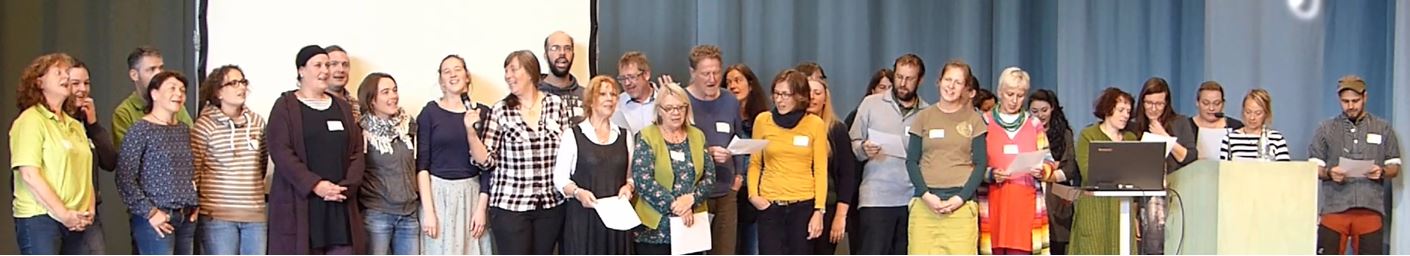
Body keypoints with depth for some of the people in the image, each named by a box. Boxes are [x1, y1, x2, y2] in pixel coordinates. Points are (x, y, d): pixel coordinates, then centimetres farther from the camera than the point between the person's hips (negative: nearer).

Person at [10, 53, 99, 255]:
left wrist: (90, 210, 2)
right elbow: (29, 175, -13)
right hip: (40, 218, -7)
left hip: (78, 221, 7)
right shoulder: (31, 121, -5)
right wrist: (63, 214, -15)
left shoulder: (75, 125, 18)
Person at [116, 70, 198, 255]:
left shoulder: (184, 130, 13)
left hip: (186, 218, 7)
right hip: (157, 219, -7)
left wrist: (195, 205, 10)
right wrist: (149, 212, -15)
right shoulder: (141, 130, -8)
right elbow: (125, 178, -13)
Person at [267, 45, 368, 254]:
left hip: (340, 205, 4)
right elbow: (280, 151, -9)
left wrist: (347, 186, -8)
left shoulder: (343, 107, 17)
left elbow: (357, 152, 10)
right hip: (300, 203, -4)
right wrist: (314, 184, -19)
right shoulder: (285, 106, 3)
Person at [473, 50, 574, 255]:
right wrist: (471, 131, -14)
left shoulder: (558, 105, 2)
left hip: (551, 205, 2)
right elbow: (486, 160, -1)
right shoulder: (501, 111, -1)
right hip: (510, 205, -2)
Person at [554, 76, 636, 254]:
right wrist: (578, 192, -19)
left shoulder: (624, 135, 15)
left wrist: (628, 186, -3)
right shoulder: (573, 135, 1)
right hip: (583, 216, -4)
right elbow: (560, 178, 0)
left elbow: (632, 174, 19)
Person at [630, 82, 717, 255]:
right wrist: (675, 205, -16)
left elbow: (709, 177, 5)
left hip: (691, 225, 4)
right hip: (655, 228, -4)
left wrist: (691, 198, -14)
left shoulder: (697, 136, 10)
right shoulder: (647, 137, -4)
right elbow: (642, 180, -14)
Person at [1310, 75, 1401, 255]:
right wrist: (1329, 173, -14)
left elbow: (1395, 168, 11)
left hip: (1370, 209, 1)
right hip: (1334, 207, -1)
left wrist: (1382, 172, -11)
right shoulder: (1326, 129, 11)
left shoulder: (1383, 129, 12)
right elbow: (1314, 167, 8)